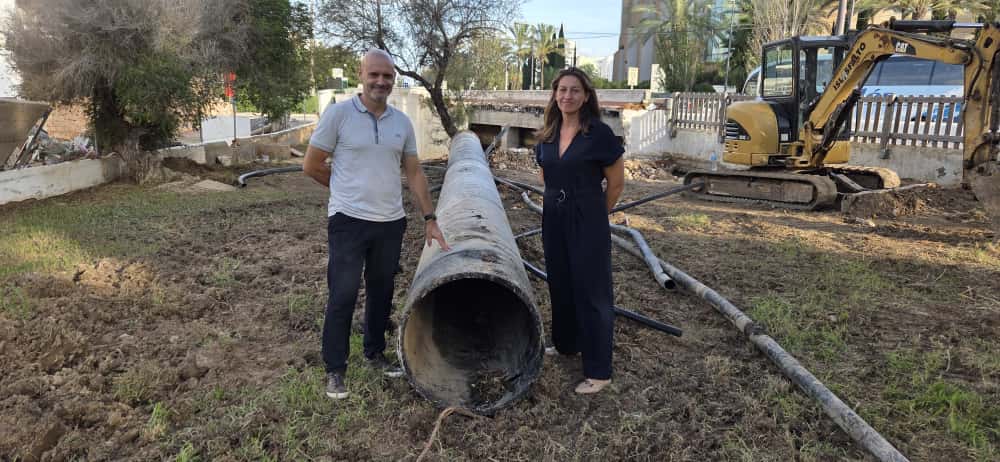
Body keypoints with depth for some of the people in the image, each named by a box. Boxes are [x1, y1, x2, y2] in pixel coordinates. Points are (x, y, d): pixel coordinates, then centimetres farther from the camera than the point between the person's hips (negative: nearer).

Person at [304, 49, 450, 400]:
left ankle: (375, 353, 34)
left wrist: (429, 218, 3)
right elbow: (312, 166, -3)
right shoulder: (338, 113, -8)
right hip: (349, 221, -4)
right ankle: (335, 369, 15)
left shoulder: (402, 122, 6)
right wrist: (349, 191, 7)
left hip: (391, 222, 5)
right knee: (343, 295, 1)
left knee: (381, 291, 16)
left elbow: (414, 173, 9)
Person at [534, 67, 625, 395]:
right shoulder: (548, 134, 4)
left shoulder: (599, 133, -12)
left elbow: (616, 184, -5)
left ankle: (599, 371, 9)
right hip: (554, 217, 6)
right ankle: (565, 344, 39)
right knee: (560, 284, 18)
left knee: (591, 292, -1)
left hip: (587, 220, -6)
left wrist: (592, 214, 5)